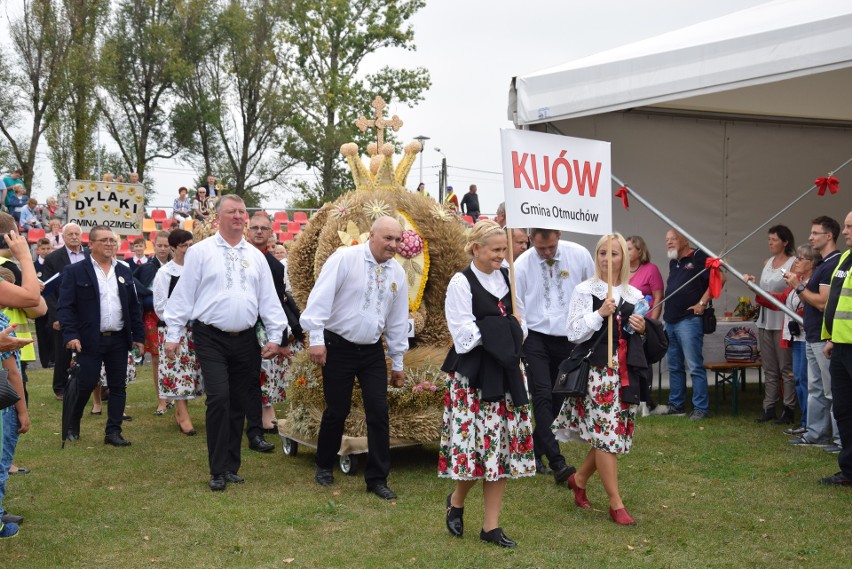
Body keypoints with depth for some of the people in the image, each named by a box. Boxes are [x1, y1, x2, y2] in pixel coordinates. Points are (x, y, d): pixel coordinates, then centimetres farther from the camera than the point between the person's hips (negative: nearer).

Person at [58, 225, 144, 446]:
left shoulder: (124, 271, 11)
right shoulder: (75, 271, -3)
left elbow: (134, 307, 14)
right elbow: (66, 306, -7)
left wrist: (138, 335, 9)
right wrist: (71, 335, -17)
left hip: (119, 339, 5)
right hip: (90, 340, -4)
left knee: (118, 386, 5)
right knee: (85, 384, -2)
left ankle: (113, 432, 12)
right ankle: (72, 427, 19)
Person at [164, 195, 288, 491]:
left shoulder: (255, 256, 11)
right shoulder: (200, 252, -1)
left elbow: (269, 299, 10)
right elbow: (183, 294, -2)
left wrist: (275, 337, 5)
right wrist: (172, 335, -5)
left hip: (245, 340, 4)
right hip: (211, 338, -4)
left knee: (239, 403, 9)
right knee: (219, 398, -14)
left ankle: (231, 466, 21)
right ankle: (218, 470, -3)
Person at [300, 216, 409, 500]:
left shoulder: (397, 274, 5)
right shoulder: (344, 259, -12)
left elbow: (398, 320, 12)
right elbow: (321, 297, -16)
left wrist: (397, 362, 15)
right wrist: (316, 338, -21)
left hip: (372, 351, 4)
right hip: (338, 347, -4)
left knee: (379, 412, -1)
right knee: (337, 411, 5)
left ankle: (377, 478, 9)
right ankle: (324, 467, 28)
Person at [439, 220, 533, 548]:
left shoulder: (506, 277, 12)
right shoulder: (462, 282, -7)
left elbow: (519, 323, 19)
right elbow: (465, 336, -13)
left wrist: (515, 330, -3)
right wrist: (504, 328, -8)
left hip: (505, 372, 6)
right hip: (473, 373, -6)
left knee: (501, 446, 5)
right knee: (475, 441, -8)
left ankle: (491, 526, 12)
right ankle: (456, 501, 22)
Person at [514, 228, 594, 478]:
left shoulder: (578, 255, -4)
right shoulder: (522, 265, -8)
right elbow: (517, 309, -5)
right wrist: (519, 340, -9)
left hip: (569, 337, 3)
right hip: (536, 338, -3)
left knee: (558, 398, 9)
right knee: (542, 396, -14)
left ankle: (536, 452, 24)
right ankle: (557, 462, -17)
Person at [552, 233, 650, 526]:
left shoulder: (634, 295, 12)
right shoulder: (585, 290, -1)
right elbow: (574, 333, -7)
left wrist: (642, 329, 0)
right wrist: (600, 313, -17)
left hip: (627, 371, 5)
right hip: (597, 370, -5)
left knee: (611, 435, 8)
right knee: (606, 435, -6)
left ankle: (580, 478, 32)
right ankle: (616, 504, 3)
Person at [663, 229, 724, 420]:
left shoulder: (698, 257, -6)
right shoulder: (673, 262, 18)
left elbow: (720, 278, -15)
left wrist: (702, 302, -16)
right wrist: (666, 313, 16)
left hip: (689, 320, -9)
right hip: (670, 321, 9)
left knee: (694, 366, -8)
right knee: (674, 366, 13)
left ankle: (701, 408, -4)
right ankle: (675, 405, 21)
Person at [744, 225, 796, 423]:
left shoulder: (793, 264, -8)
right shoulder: (768, 263, 14)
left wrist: (773, 296, -20)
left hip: (782, 322, -7)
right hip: (765, 321, 7)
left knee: (786, 368, -1)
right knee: (769, 369, 11)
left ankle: (788, 411, 4)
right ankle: (769, 409, 16)